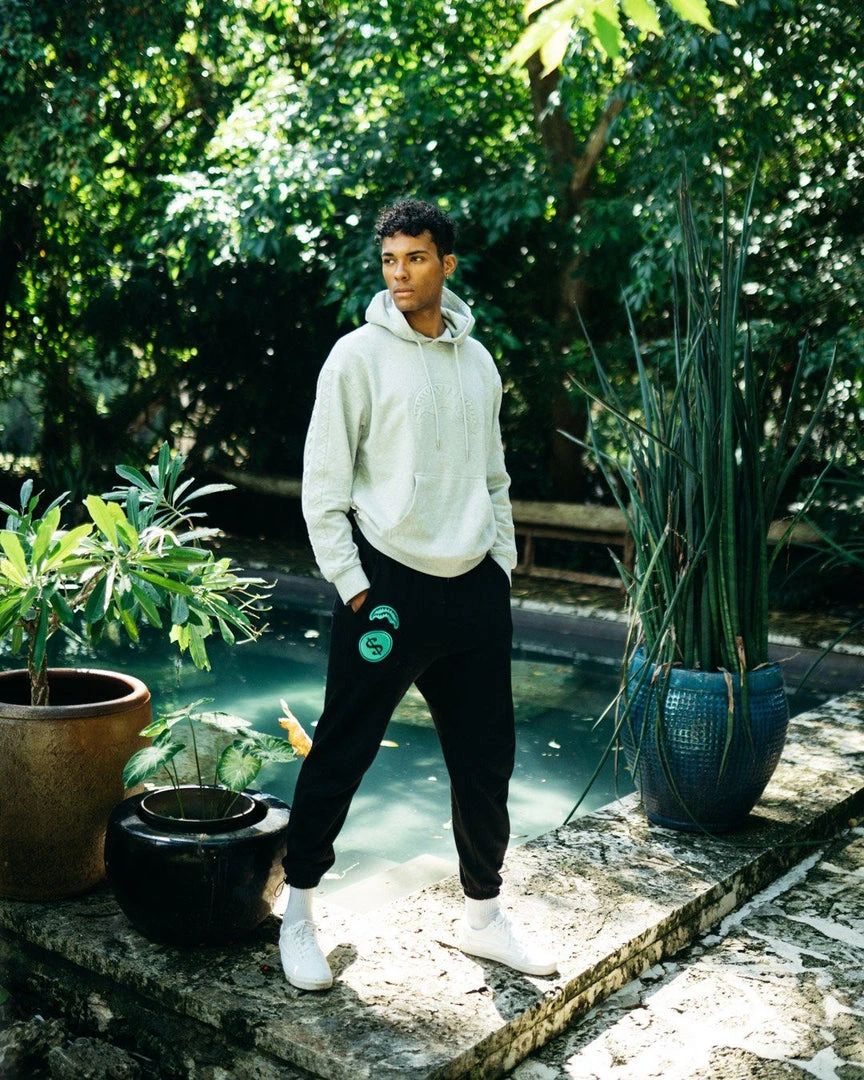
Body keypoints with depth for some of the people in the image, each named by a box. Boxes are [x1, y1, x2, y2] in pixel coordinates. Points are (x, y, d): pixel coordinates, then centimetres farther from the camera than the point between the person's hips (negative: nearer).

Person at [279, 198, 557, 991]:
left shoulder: (478, 361, 11)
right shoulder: (360, 355, -4)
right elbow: (324, 483, -6)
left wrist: (503, 564, 11)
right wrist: (352, 584, -10)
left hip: (474, 586, 5)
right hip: (388, 584, -5)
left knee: (487, 759, 11)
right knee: (341, 755, 3)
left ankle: (485, 917, 28)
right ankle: (299, 912, 22)